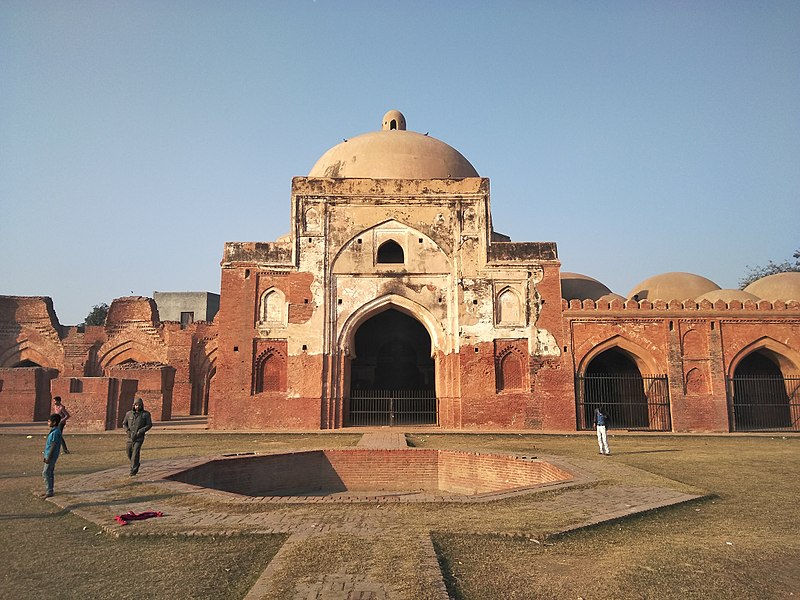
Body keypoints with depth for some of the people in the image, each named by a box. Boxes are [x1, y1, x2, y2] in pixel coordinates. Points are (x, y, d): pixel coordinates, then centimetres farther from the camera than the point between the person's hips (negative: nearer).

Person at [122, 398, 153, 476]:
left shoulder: (146, 414, -4)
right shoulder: (129, 413, 4)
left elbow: (149, 425, -3)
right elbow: (124, 424, 13)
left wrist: (141, 431, -16)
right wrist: (127, 430, -5)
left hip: (139, 438, -4)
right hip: (130, 437, 4)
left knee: (135, 453, -15)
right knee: (129, 454, 14)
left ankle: (133, 470, -10)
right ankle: (136, 464, 40)